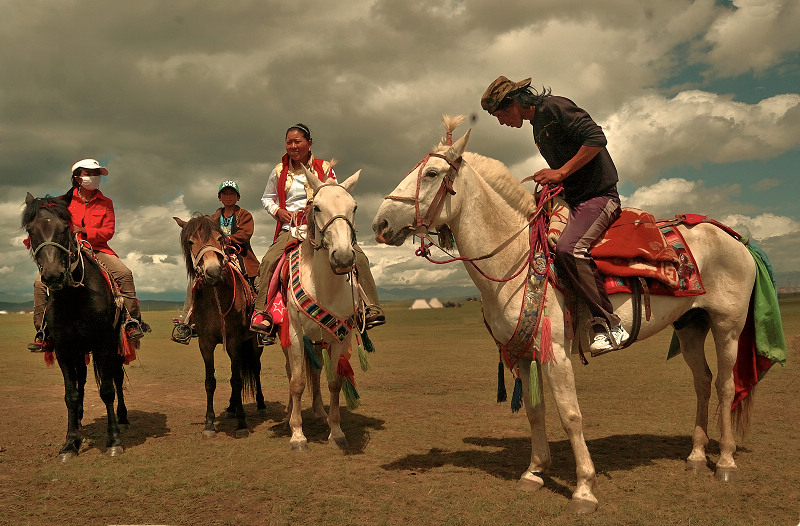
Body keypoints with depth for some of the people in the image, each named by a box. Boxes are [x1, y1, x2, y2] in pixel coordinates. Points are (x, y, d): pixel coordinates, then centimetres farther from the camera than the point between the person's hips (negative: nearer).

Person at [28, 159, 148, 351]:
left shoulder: (105, 203, 11)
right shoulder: (64, 202, 12)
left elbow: (108, 231, 0)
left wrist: (85, 232, -16)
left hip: (97, 250, 0)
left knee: (124, 273, -27)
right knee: (41, 282, -19)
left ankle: (132, 321, -22)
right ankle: (42, 331, -7)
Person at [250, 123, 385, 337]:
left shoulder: (324, 168, 8)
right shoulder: (279, 171, 11)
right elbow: (267, 198, 22)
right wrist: (278, 211, 1)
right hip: (290, 229, 1)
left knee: (358, 256, -20)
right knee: (268, 261, -25)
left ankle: (371, 308, -15)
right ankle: (261, 312, -16)